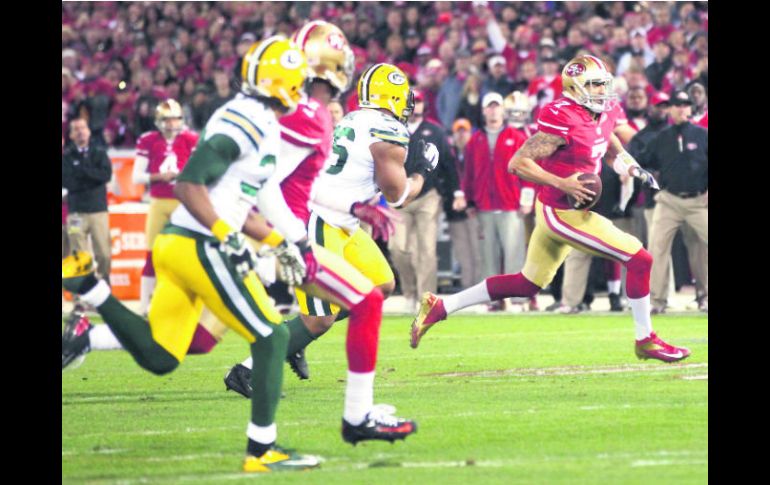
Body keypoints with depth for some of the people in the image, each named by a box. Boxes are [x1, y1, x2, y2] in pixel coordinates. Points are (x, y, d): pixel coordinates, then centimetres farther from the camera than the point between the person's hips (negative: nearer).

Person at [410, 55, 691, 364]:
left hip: (556, 211, 10)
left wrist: (633, 168, 11)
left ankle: (440, 307, 21)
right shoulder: (561, 121, -21)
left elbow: (610, 141, 29)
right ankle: (646, 341, 7)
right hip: (563, 213, -10)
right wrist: (562, 183, -28)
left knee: (526, 285, 17)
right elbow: (517, 163, -21)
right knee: (639, 260, -6)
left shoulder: (604, 114, 6)